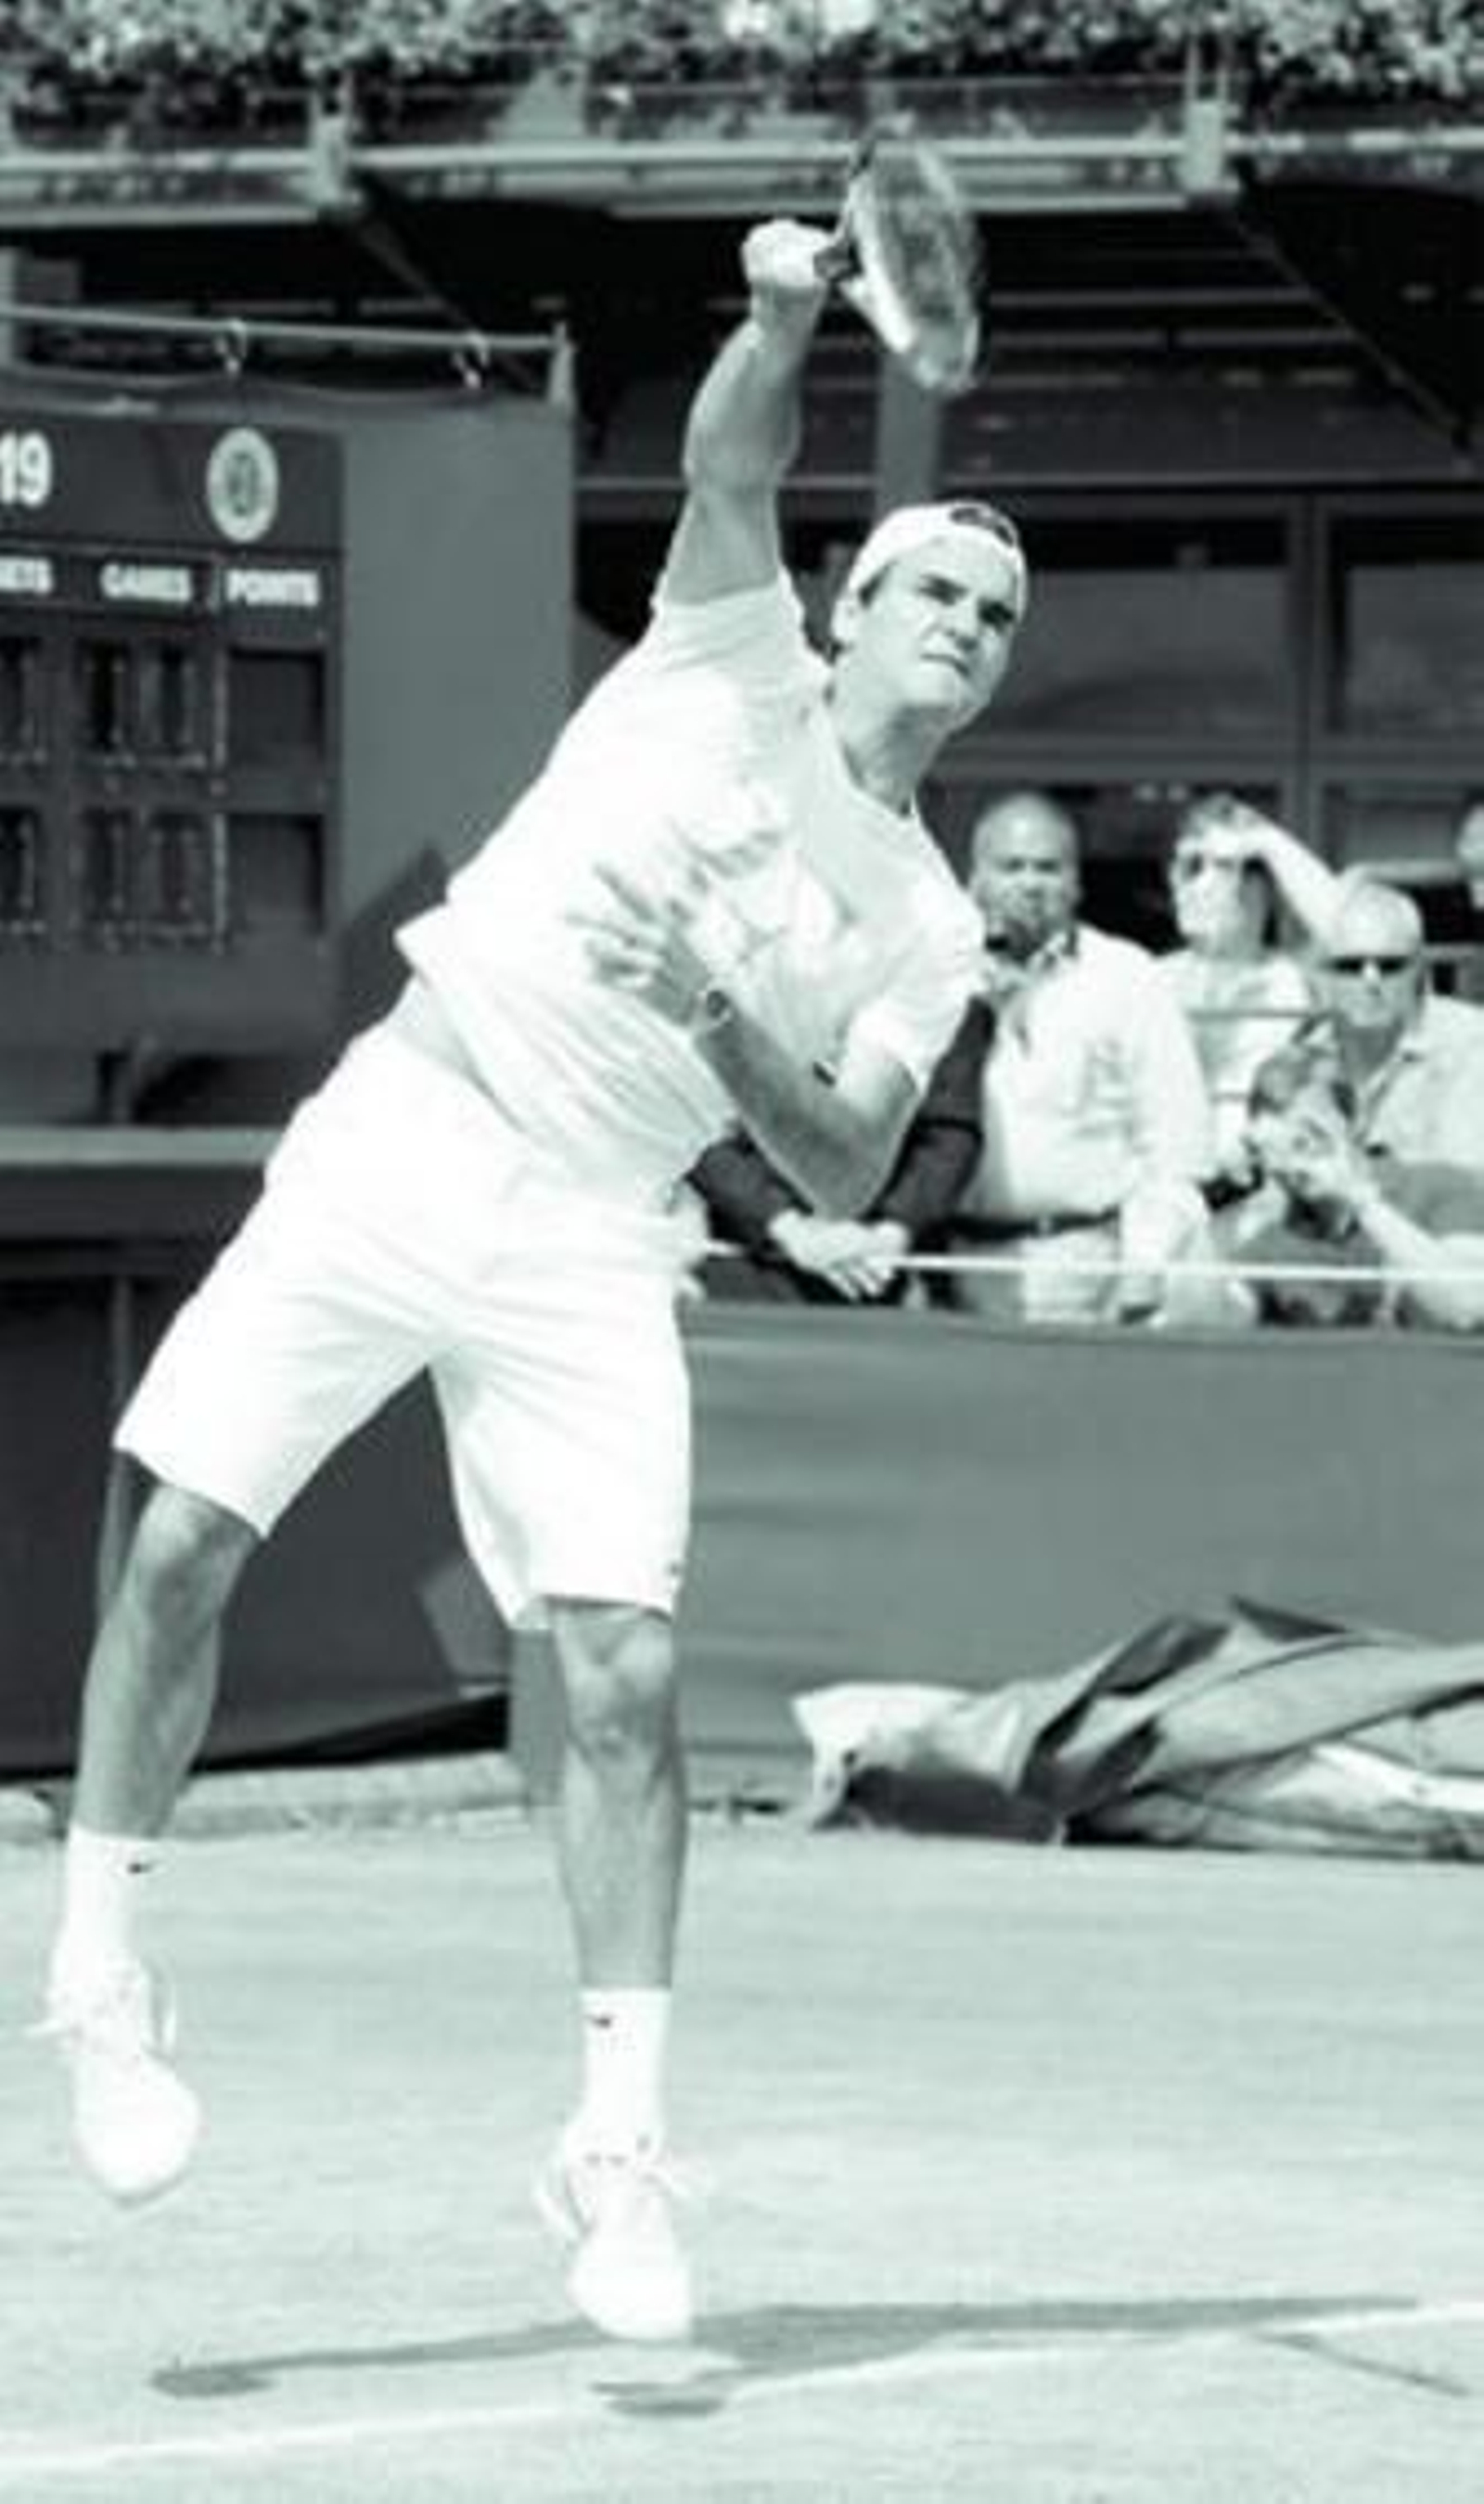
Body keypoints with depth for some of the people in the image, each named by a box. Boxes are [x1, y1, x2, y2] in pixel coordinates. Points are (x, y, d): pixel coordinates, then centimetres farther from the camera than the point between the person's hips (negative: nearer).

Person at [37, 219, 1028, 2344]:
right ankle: (102, 1963, 8)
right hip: (396, 1141, -1)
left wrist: (716, 1009, -17)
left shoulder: (926, 932, 10)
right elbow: (730, 458, -11)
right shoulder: (736, 662, 6)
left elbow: (846, 1171, -2)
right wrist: (785, 314, -31)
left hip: (587, 1249, 1)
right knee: (181, 1545, -11)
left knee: (625, 1673, -11)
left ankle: (618, 2146, -5)